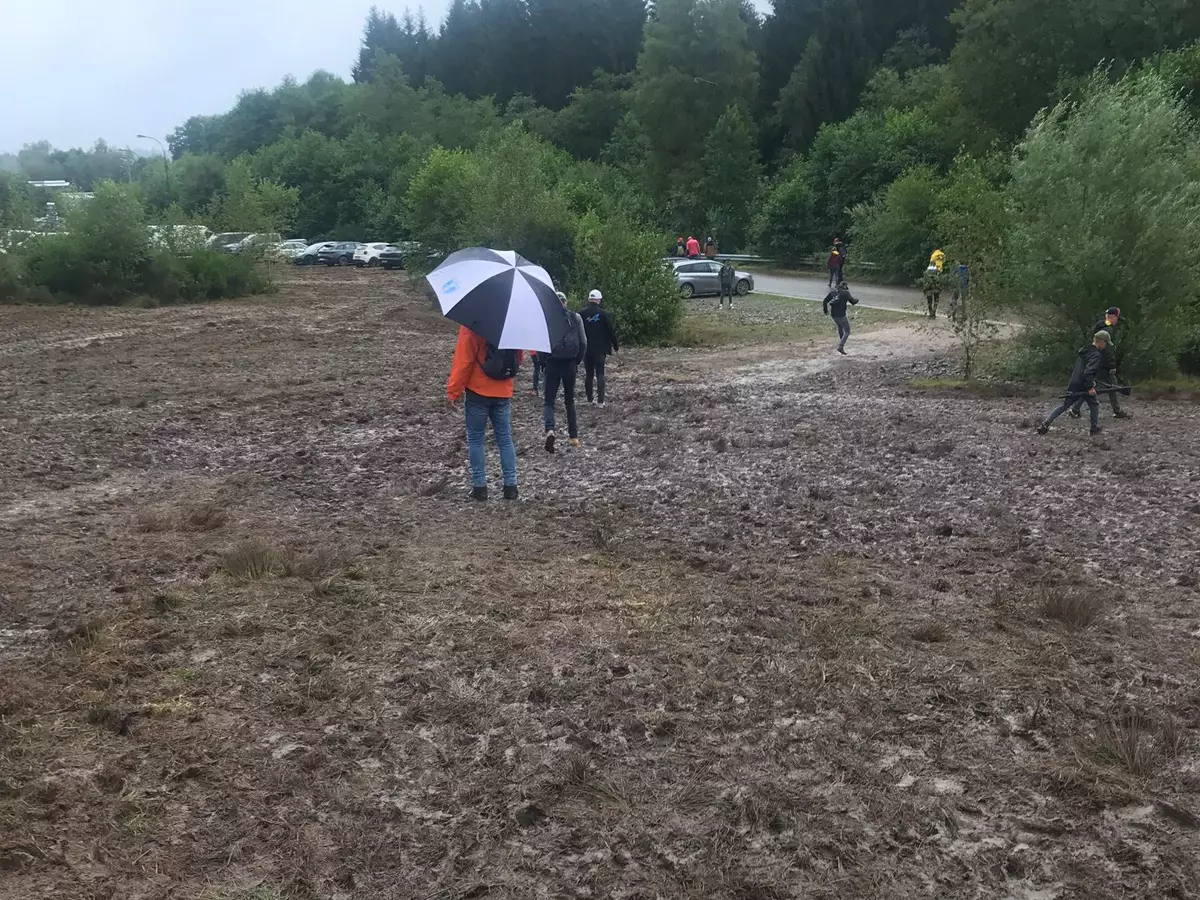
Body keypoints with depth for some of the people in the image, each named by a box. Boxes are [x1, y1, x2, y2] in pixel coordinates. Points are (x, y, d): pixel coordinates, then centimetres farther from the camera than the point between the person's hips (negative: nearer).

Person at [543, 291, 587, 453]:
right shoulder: (576, 318, -1)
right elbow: (583, 343, -1)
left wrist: (542, 362, 6)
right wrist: (577, 361, 10)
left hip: (552, 365, -2)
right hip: (570, 365, 2)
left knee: (549, 400, 5)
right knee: (569, 400, 18)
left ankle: (550, 430, -21)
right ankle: (574, 436, 18)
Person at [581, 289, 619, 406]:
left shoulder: (581, 314, -4)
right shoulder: (604, 314, -9)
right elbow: (611, 332, -5)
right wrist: (616, 345, 8)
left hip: (586, 349, 2)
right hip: (600, 349, -2)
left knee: (588, 374, 12)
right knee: (600, 374, 1)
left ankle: (590, 399, 15)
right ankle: (601, 401, -8)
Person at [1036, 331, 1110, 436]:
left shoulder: (1084, 351, 14)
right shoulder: (1096, 355, -12)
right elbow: (1088, 371, -24)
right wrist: (1090, 387, -24)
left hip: (1073, 384, 7)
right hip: (1084, 385, -7)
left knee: (1064, 405, 9)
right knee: (1094, 405, 13)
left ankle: (1045, 423, -1)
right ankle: (1095, 428, 18)